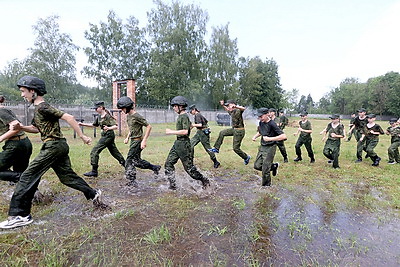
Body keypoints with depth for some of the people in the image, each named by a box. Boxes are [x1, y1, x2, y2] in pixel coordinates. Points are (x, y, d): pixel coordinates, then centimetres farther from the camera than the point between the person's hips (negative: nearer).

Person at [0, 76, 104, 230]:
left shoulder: (43, 108, -13)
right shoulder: (38, 109, 17)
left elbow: (68, 117, -20)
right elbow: (37, 128, 29)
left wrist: (82, 136, -21)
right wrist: (21, 128, 10)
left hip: (53, 146, -10)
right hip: (59, 146, 10)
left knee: (29, 176, -4)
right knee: (66, 176, 15)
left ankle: (19, 215, 3)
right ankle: (93, 194, 22)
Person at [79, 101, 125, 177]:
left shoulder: (107, 116, -14)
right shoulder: (99, 117, 11)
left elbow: (116, 126, -20)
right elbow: (94, 125, 24)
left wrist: (108, 128, -39)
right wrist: (83, 124, 17)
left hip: (108, 135, -9)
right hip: (105, 136, 9)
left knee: (95, 151, -8)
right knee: (114, 152, 15)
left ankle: (94, 171, -3)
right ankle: (126, 165, 25)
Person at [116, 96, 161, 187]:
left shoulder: (137, 116, -17)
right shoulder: (128, 116, 11)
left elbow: (149, 127, -19)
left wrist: (144, 140, -23)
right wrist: (127, 138, 15)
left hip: (138, 141, -9)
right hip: (133, 141, 9)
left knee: (129, 160, -5)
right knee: (137, 160, 15)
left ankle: (132, 182, 6)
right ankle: (155, 167, 27)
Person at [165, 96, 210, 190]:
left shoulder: (184, 117, -17)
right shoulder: (180, 116, 12)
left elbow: (185, 131, -28)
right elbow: (190, 125, 27)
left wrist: (171, 132, -22)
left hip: (183, 143, -10)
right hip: (177, 143, 10)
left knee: (188, 166, -1)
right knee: (168, 163, 7)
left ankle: (204, 180, 18)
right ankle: (172, 185, 15)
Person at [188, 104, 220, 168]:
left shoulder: (197, 115, -14)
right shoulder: (199, 115, 13)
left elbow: (200, 125, -26)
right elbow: (206, 121, 24)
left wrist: (192, 125, -20)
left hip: (203, 132, -10)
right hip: (199, 132, 10)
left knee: (207, 148, -1)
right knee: (191, 143, 6)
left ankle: (216, 162, 11)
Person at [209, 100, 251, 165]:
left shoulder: (238, 110, -16)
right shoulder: (232, 112, 10)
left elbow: (243, 108, -39)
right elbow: (227, 110, 33)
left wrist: (235, 106, -47)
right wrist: (223, 105, 21)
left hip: (239, 131, -9)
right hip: (234, 129, 9)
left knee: (236, 148, -2)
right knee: (222, 133, 10)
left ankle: (246, 157, 21)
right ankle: (216, 148, 16)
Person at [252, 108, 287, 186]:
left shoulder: (272, 124, -20)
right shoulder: (261, 123, 2)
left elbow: (284, 136, -27)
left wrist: (270, 139, -30)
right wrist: (255, 136, 5)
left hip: (270, 148, -7)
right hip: (262, 147, 8)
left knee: (265, 169, -2)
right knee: (257, 166, 9)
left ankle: (266, 186, 20)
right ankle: (274, 166, 30)